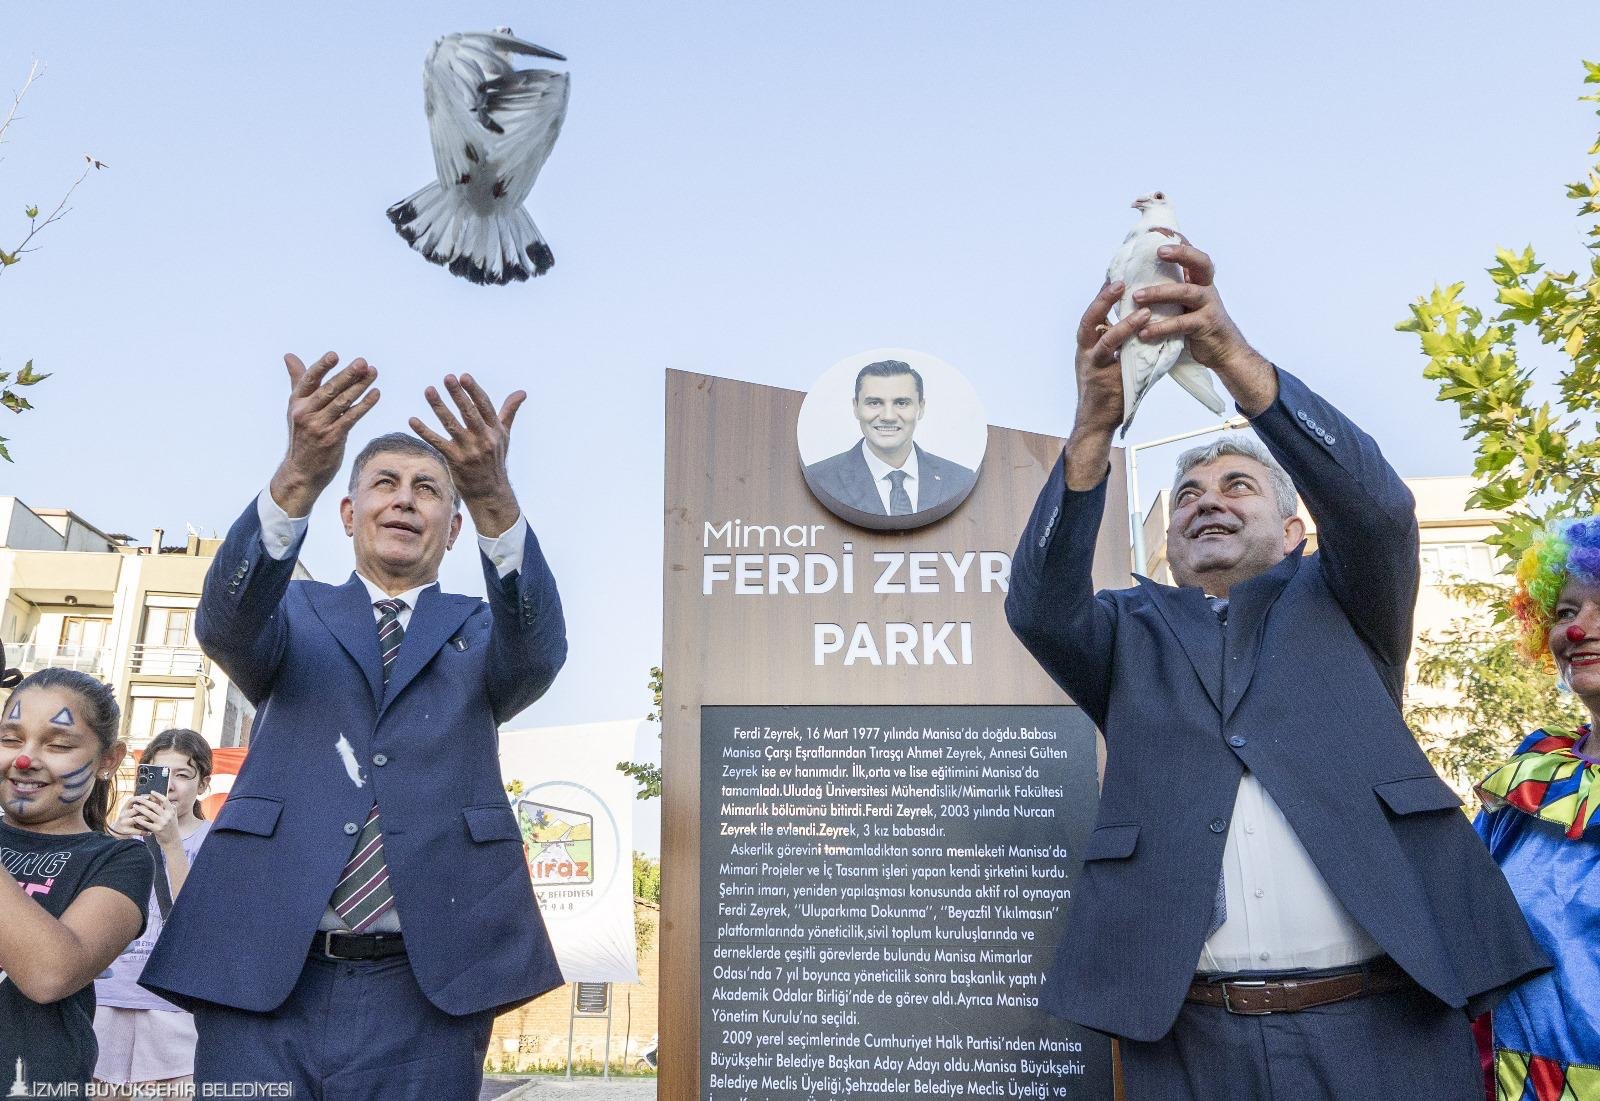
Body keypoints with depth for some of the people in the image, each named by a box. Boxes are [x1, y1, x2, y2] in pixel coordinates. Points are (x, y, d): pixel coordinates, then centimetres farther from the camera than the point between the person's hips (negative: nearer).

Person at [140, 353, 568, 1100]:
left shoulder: (480, 631, 11)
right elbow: (224, 624, -10)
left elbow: (539, 651, -12)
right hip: (263, 979, 1)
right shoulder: (295, 614, 13)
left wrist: (495, 497, -30)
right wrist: (298, 478, -28)